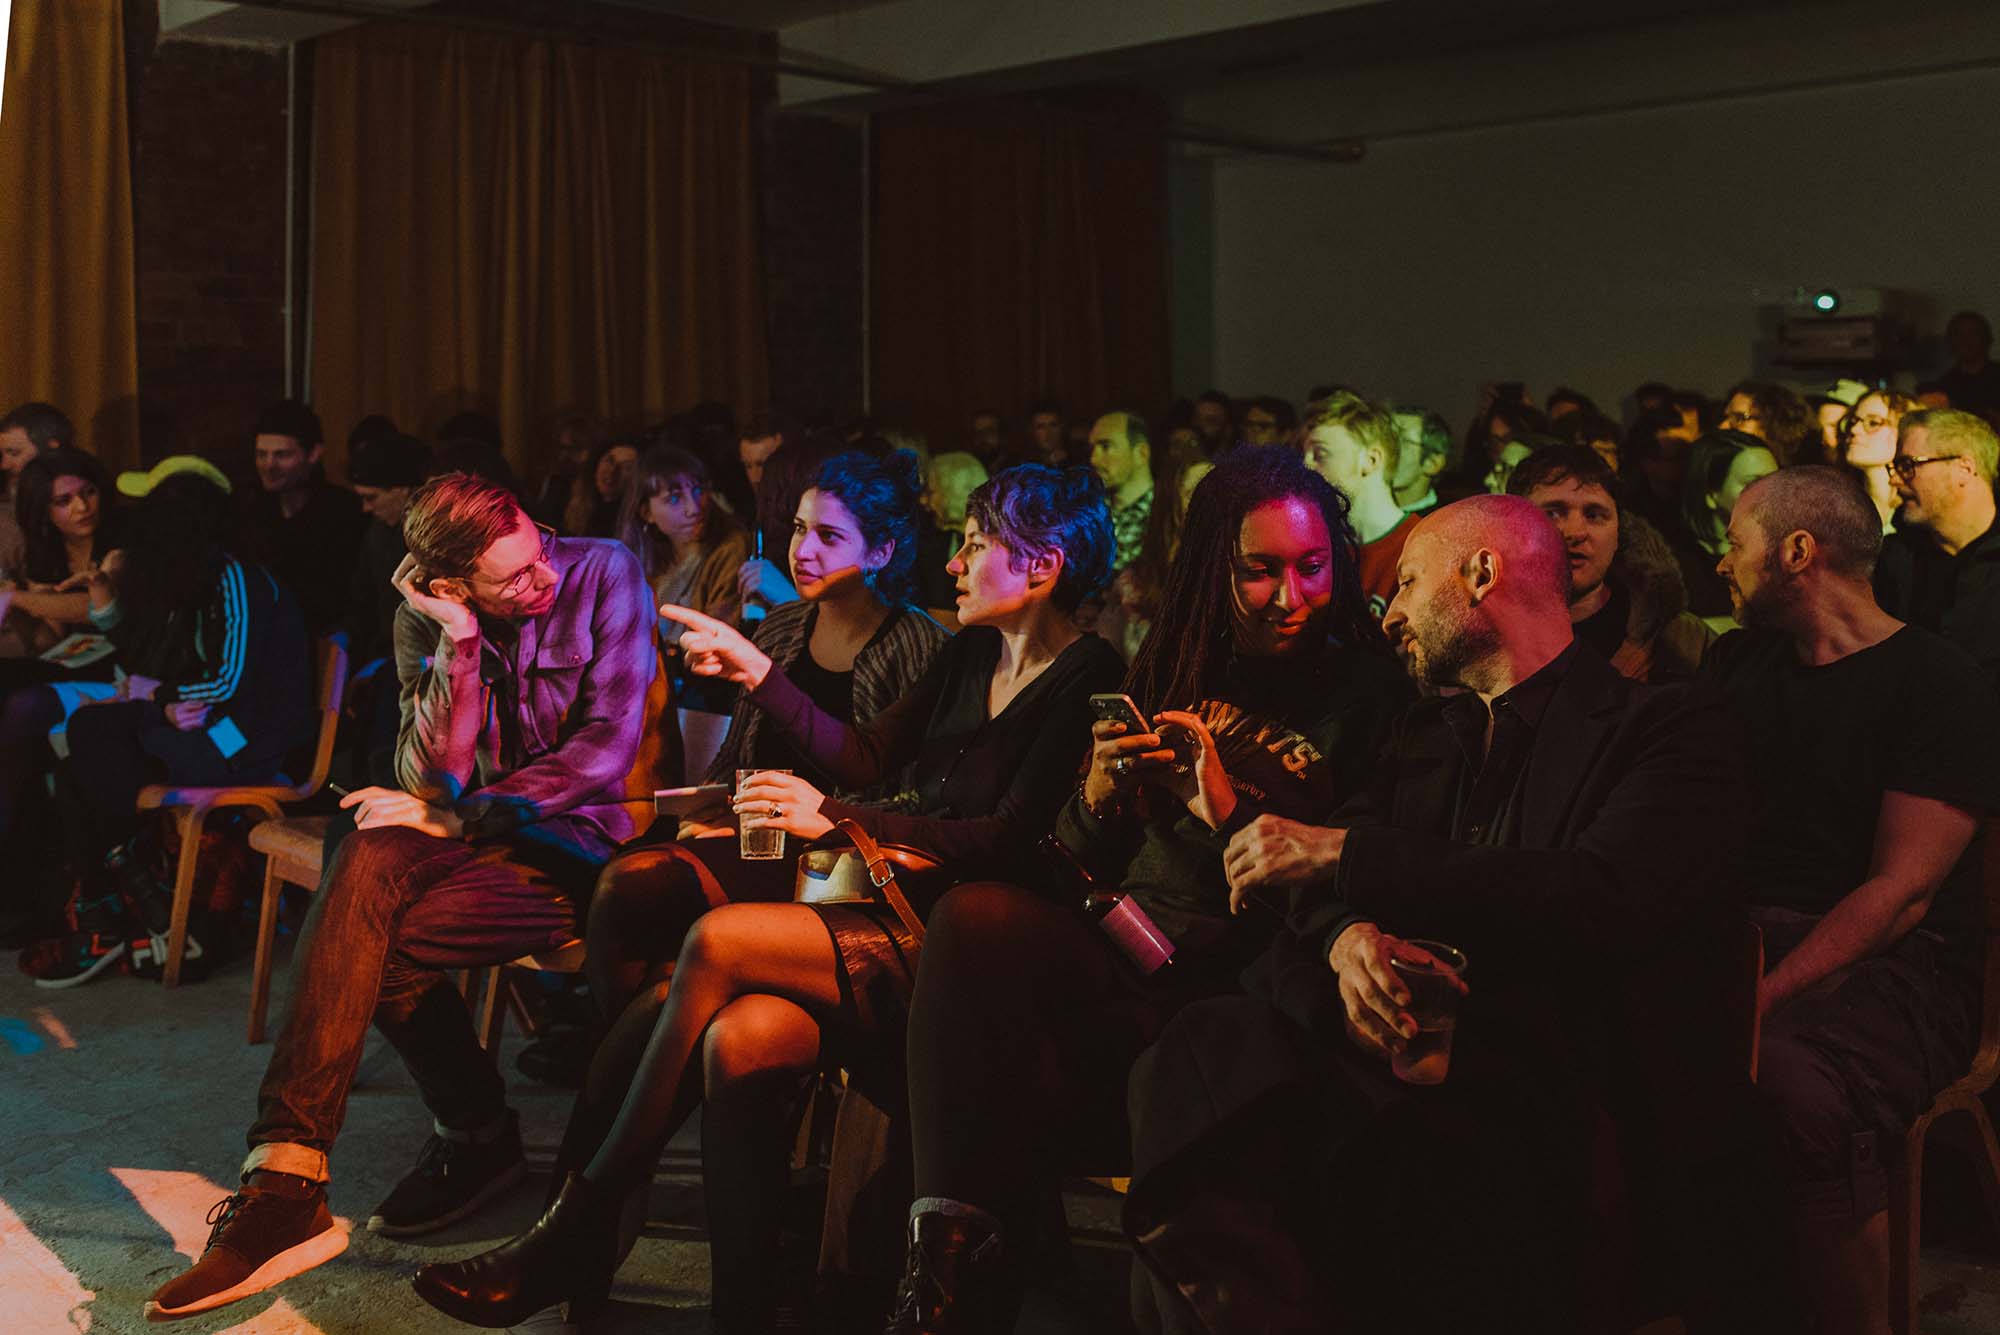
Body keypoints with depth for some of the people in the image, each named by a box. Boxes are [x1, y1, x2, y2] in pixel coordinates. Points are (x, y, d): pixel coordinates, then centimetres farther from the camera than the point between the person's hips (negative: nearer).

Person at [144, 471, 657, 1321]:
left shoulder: (605, 574, -10)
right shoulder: (426, 620, 1)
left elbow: (606, 746, -16)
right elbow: (433, 785, -8)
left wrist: (456, 817, -16)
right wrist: (459, 643, -20)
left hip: (582, 840, -5)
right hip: (481, 828, 5)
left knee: (374, 943, -25)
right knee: (364, 864, -27)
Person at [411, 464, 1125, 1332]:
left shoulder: (1088, 681, -7)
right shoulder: (970, 655, 17)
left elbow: (1009, 842, -15)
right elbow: (865, 756, 20)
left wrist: (838, 820, -17)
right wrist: (756, 672, 15)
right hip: (900, 919, 7)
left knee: (718, 940, -21)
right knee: (739, 1041, -22)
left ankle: (577, 1233, -10)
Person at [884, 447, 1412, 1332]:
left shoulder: (1367, 693, 3)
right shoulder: (1170, 674, 17)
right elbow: (1081, 863, 18)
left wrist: (1231, 807, -15)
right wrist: (1098, 795, -4)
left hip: (1224, 990, -4)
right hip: (1119, 952, 5)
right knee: (974, 917, -27)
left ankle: (959, 1257, -18)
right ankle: (953, 1263, -21)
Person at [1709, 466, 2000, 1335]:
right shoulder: (1738, 661, 19)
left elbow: (1901, 894, -11)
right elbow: (1684, 815, 16)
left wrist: (1762, 998, -23)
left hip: (1889, 963, -5)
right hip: (1737, 934, 5)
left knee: (1800, 1087, -38)